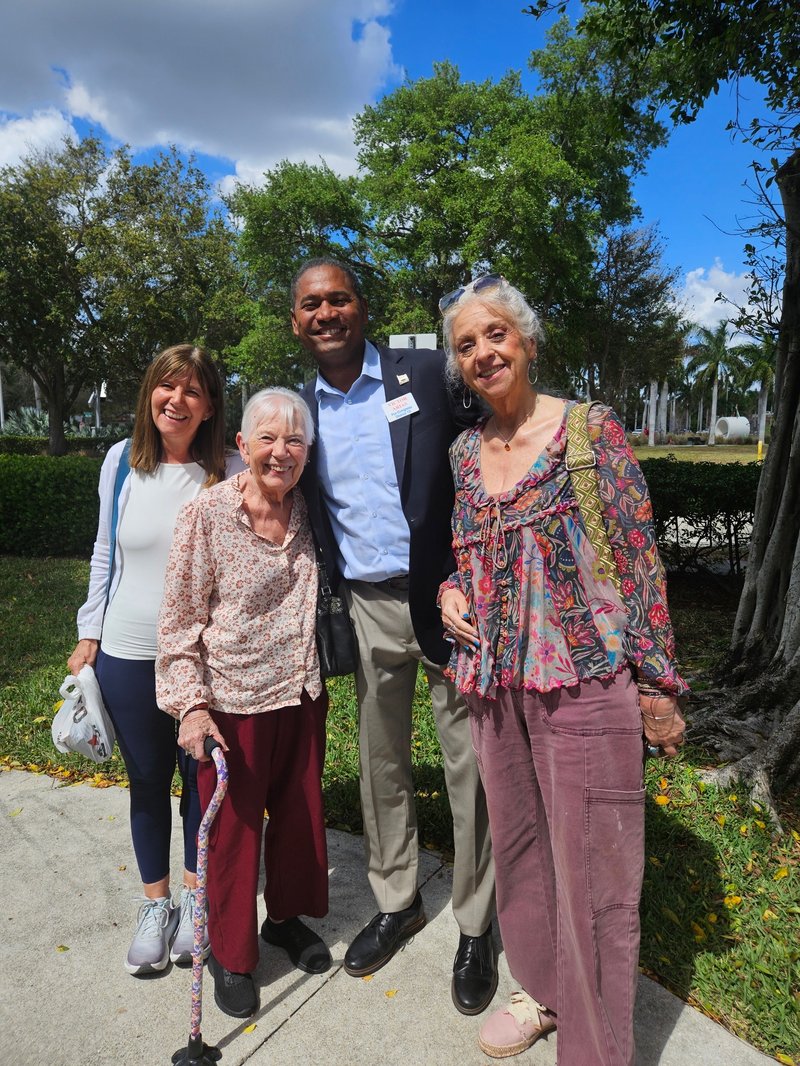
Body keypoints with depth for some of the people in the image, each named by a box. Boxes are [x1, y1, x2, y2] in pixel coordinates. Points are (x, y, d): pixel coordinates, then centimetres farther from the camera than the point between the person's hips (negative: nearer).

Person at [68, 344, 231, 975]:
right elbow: (106, 554, 8)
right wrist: (88, 634, 8)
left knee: (204, 777, 13)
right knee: (147, 781, 16)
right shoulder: (122, 461, -1)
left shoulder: (227, 473, -9)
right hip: (129, 655, 2)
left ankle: (195, 898, 37)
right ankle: (155, 904, 37)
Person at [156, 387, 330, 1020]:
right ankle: (231, 955, 34)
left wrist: (320, 675, 9)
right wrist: (191, 704, -16)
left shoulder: (307, 513, -1)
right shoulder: (206, 516, -15)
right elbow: (180, 621, -12)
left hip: (302, 697, 5)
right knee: (234, 830, 11)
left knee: (301, 814, 19)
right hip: (233, 704, -4)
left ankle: (287, 916, 45)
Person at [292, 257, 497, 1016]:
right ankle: (395, 903, 38)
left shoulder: (429, 375, -6)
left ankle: (475, 929, 27)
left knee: (467, 766, 7)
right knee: (382, 763, 17)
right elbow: (303, 514, 12)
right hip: (368, 608, 4)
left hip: (444, 599, -3)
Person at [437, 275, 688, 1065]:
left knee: (591, 867, 4)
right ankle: (544, 989, 43)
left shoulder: (592, 430, -6)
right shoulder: (463, 452, 9)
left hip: (584, 677, -5)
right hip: (493, 681, 6)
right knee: (517, 846, 18)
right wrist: (450, 590, -1)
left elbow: (639, 561, -7)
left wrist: (657, 683, -7)